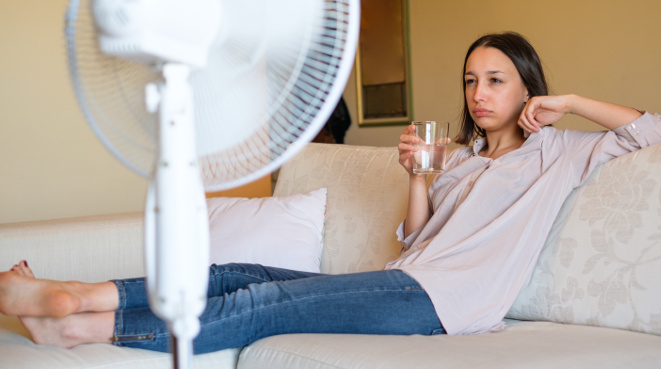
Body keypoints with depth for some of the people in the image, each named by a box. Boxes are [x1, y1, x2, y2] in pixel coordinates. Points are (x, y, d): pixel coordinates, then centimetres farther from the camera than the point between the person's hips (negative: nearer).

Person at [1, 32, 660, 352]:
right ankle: (79, 296, -11)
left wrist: (571, 101, 0)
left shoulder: (557, 152, 9)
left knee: (261, 306, -20)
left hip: (437, 300, -8)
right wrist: (416, 175, 5)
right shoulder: (463, 157, 27)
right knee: (237, 276, -7)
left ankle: (83, 325, -20)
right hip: (404, 281, 8)